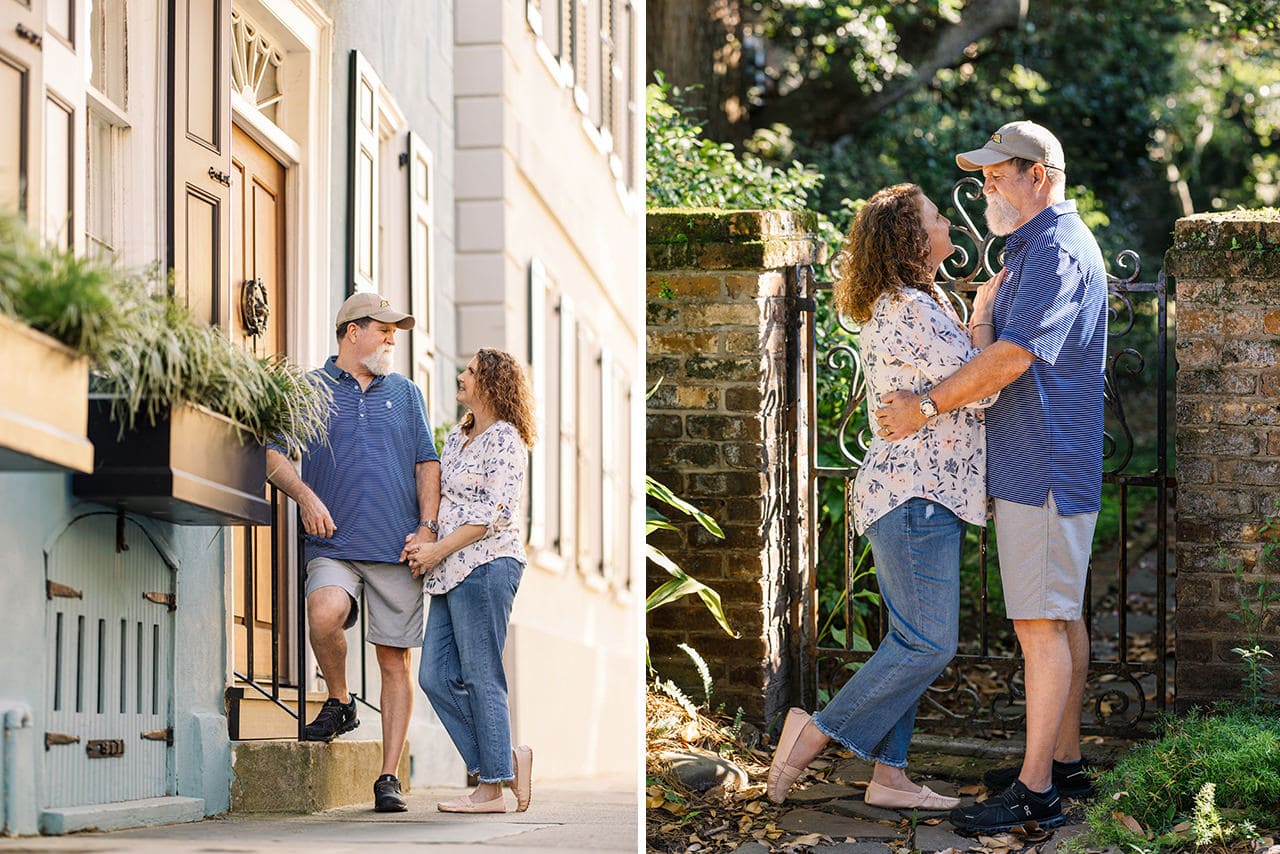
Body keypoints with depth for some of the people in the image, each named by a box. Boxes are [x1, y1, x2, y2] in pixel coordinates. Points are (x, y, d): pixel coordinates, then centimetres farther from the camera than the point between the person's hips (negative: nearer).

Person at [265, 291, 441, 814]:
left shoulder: (405, 394, 18)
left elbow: (427, 461, 15)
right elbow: (271, 454, 5)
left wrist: (427, 526, 1)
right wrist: (305, 495, -13)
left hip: (396, 549, 2)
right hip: (333, 545, -2)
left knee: (395, 659, -1)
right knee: (325, 612, -31)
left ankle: (389, 776, 5)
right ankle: (339, 703, -3)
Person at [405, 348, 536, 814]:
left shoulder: (505, 439, -9)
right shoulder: (457, 437, 18)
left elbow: (495, 513, -15)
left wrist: (437, 551, -13)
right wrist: (421, 539, 5)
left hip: (487, 565, -9)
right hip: (452, 572, 9)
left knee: (481, 678, -5)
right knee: (436, 676, 4)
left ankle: (492, 787, 2)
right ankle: (506, 757, 11)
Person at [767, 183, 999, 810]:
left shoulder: (910, 304, 17)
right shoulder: (910, 309, -17)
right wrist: (983, 314, -6)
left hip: (919, 494, 11)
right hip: (917, 496, -11)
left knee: (914, 642, 11)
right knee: (928, 644, -10)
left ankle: (888, 777, 12)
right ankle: (816, 733, -3)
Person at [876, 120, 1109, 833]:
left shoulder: (1057, 249, -16)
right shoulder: (1039, 247, 19)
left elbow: (1014, 356, -24)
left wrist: (926, 407, -18)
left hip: (1043, 469, -11)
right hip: (1043, 468, 11)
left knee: (1042, 624, -10)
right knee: (1061, 618, 14)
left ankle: (1035, 790, -9)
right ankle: (1065, 761, 22)